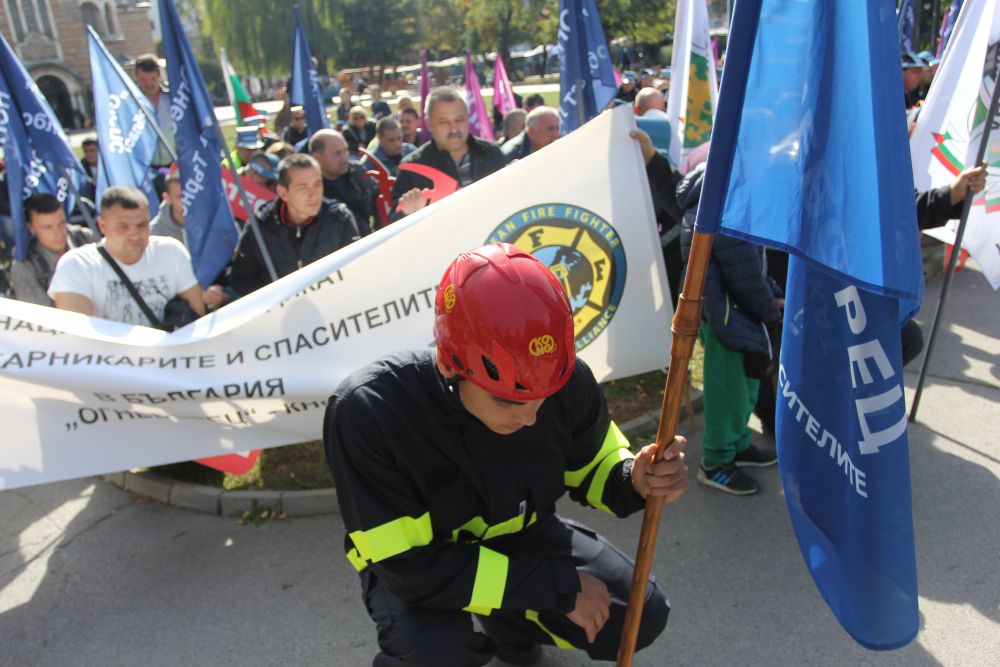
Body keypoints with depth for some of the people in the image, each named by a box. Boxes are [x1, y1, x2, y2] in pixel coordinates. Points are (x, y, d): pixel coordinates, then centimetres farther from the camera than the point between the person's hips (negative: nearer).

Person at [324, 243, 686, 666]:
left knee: (641, 616, -6)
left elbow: (591, 467, -2)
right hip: (411, 558, -3)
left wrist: (634, 482, -28)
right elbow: (408, 566, -31)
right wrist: (559, 588, -29)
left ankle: (507, 621, 19)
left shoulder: (567, 381, -24)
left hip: (522, 536, 4)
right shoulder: (367, 411, -35)